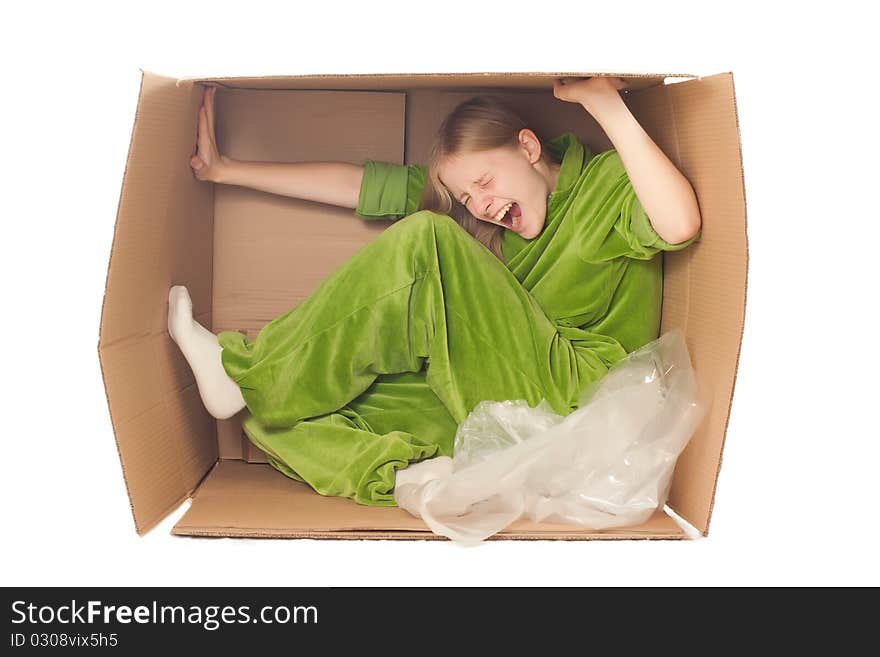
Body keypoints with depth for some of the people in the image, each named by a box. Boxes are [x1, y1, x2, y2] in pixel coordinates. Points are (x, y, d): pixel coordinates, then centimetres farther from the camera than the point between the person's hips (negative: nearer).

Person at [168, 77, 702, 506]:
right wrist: (226, 170, 9)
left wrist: (606, 101, -23)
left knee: (426, 241, -21)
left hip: (579, 400, -7)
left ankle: (251, 374, -13)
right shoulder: (483, 206, 14)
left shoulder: (607, 181, -2)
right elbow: (356, 183, 10)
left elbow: (679, 225, -26)